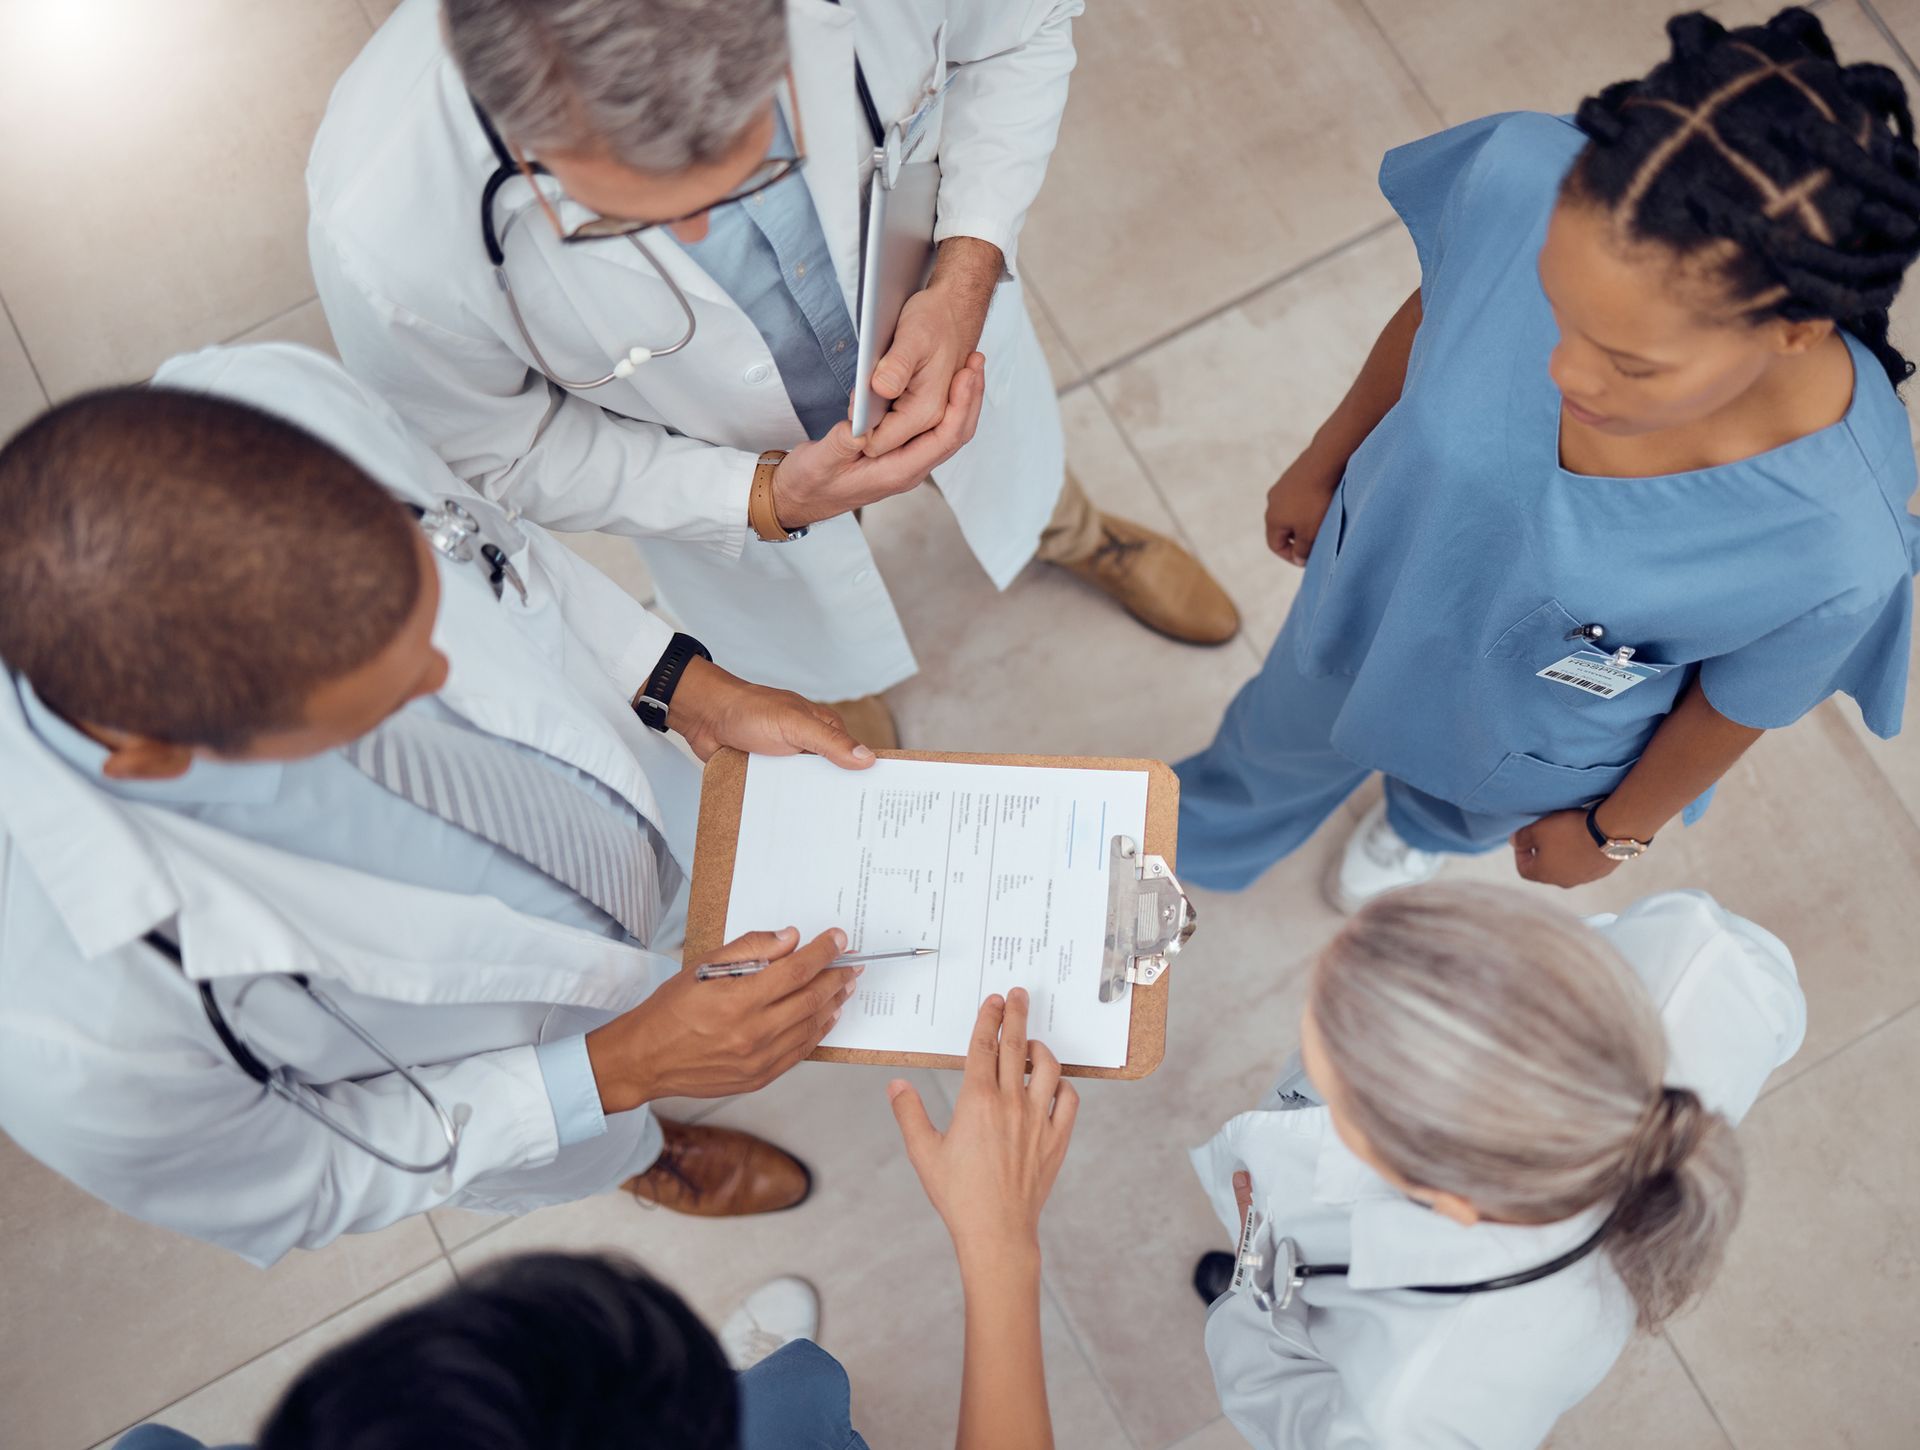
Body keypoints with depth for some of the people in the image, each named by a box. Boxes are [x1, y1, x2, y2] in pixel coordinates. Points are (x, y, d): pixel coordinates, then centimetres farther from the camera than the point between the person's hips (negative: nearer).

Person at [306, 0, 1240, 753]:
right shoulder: (384, 242, -44)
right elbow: (498, 455, -22)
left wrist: (968, 272, -30)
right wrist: (769, 500, -34)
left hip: (928, 323, 2)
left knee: (1014, 465, 37)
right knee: (813, 649, 31)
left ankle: (1068, 533, 78)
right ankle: (848, 703, 72)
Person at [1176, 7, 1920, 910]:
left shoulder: (1836, 552, -44)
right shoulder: (1522, 176, -39)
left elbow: (1736, 704, -19)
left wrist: (1614, 831, 2)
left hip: (1536, 746, -1)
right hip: (1373, 586, 2)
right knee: (1280, 744, 36)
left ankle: (1419, 828, 77)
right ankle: (1206, 840, 73)